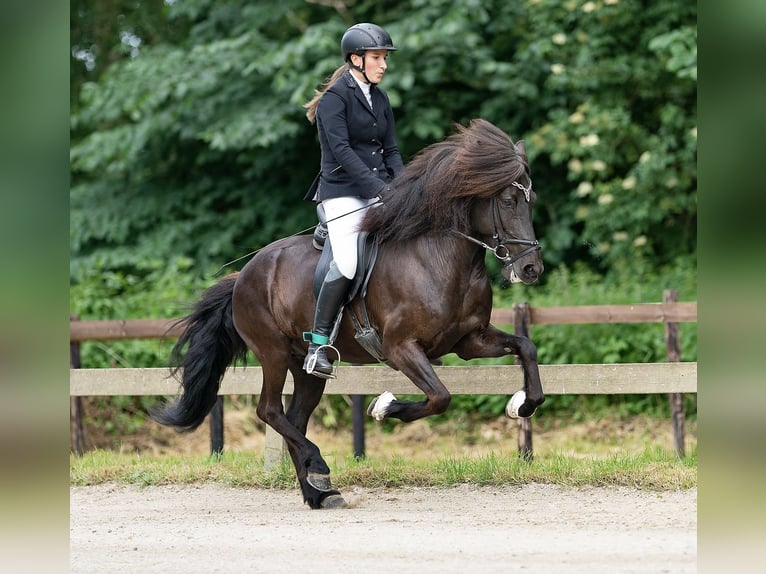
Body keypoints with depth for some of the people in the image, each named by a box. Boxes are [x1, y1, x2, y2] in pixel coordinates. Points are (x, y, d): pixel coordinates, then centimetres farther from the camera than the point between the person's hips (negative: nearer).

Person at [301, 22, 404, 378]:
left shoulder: (380, 100, 16)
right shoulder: (335, 98, -6)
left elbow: (391, 151, 15)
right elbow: (341, 149, -16)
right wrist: (379, 187, -23)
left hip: (379, 193, 7)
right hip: (343, 194, -7)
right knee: (347, 265, -23)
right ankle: (317, 344, -13)